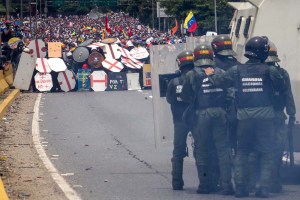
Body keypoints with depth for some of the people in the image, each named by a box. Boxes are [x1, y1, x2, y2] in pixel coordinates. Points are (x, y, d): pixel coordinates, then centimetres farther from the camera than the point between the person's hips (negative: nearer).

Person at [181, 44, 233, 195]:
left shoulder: (192, 75, -2)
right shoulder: (220, 73, 6)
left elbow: (185, 97, 2)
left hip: (201, 115, -2)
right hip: (220, 113, 2)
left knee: (202, 150, 7)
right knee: (222, 149, 4)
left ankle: (205, 184, 9)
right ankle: (226, 184, -2)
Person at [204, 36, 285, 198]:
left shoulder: (237, 70, -1)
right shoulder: (269, 70, -7)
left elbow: (218, 82, 0)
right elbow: (281, 87, 3)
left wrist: (210, 75, 21)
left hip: (244, 116, 2)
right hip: (264, 116, -2)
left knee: (242, 152, 12)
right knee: (266, 153, 5)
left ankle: (240, 187, 6)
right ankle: (263, 186, -4)